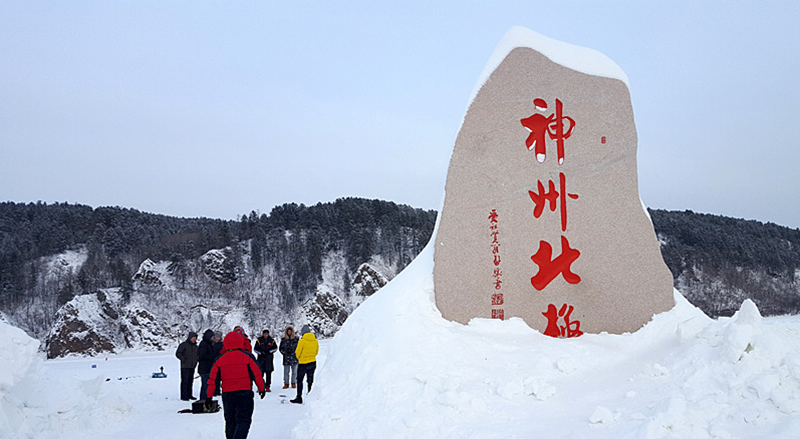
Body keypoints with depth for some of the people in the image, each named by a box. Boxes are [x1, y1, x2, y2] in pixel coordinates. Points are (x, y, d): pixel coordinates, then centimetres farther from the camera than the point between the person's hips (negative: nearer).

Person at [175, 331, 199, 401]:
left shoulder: (195, 346, 14)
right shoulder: (184, 345, -7)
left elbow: (197, 354, 26)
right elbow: (178, 353, -10)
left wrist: (196, 361, 11)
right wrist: (184, 360, -16)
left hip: (192, 367, 7)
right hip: (185, 367, -7)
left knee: (190, 381, 10)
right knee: (185, 381, -7)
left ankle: (189, 395, 18)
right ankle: (184, 396, -5)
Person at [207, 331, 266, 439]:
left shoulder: (220, 359, 5)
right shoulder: (247, 356, -3)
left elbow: (213, 379, 5)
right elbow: (257, 375, -1)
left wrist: (209, 396, 12)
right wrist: (261, 389, 11)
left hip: (227, 394, 3)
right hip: (244, 393, -3)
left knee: (230, 422, 17)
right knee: (243, 421, -2)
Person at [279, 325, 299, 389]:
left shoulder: (296, 339, 3)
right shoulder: (283, 339, 6)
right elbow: (280, 348, 12)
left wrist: (294, 352, -5)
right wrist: (284, 353, -1)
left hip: (294, 357, 0)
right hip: (286, 358, 1)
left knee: (294, 371, 3)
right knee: (286, 372, 1)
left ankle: (293, 383, 12)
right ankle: (286, 383, 8)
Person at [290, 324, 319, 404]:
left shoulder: (302, 341, -16)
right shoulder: (315, 341, -1)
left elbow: (297, 353, -9)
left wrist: (299, 358, 11)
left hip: (303, 364, -5)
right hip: (313, 363, 5)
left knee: (299, 380, 8)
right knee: (310, 380, 13)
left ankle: (299, 398, 7)